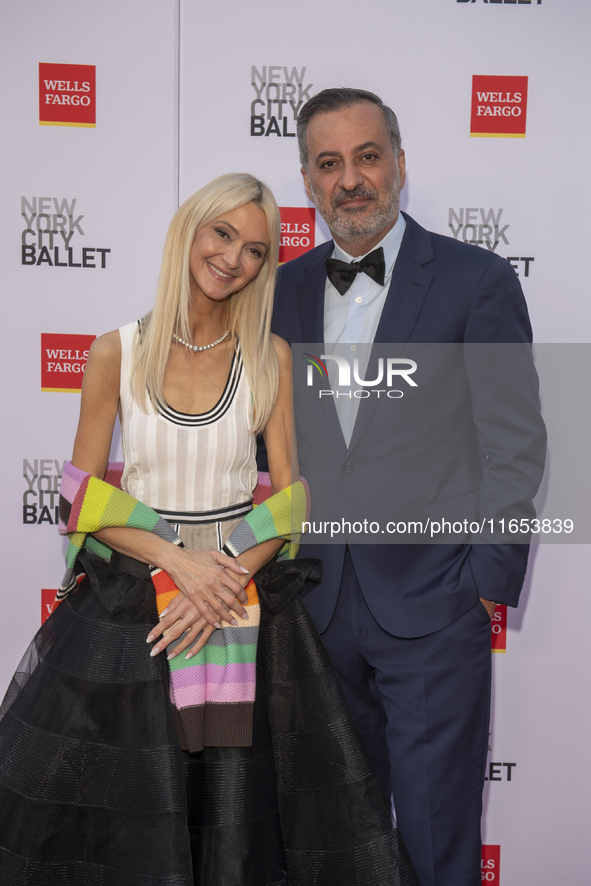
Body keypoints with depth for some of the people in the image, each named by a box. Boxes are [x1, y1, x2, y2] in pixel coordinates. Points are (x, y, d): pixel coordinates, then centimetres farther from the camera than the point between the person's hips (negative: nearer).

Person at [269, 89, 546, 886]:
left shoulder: (477, 280, -5)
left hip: (433, 610, -4)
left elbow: (516, 444, -5)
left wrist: (490, 583, -8)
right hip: (321, 604, 4)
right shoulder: (286, 288, 8)